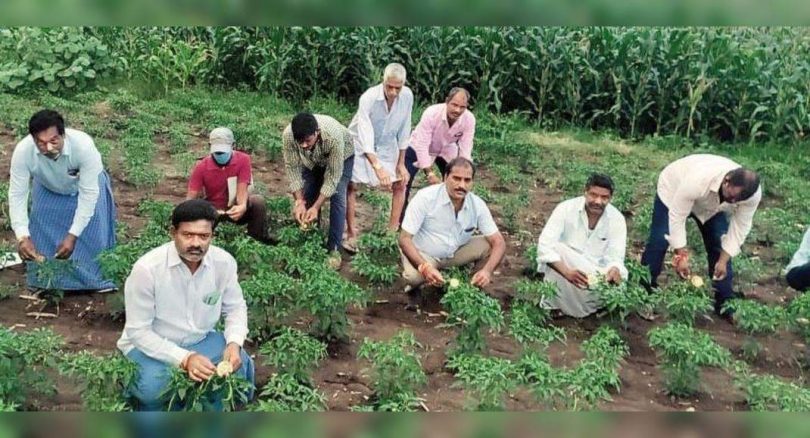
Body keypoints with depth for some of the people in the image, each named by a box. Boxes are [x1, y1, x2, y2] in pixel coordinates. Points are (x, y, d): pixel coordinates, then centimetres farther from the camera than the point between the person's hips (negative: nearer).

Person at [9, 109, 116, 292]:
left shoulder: (83, 146, -44)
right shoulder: (23, 151, -37)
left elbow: (89, 193, -36)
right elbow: (17, 195, -28)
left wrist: (72, 235, -39)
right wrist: (22, 236, -40)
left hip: (86, 184, -2)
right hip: (48, 190, 2)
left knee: (92, 232, -7)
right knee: (42, 232, -2)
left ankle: (97, 279, 17)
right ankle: (46, 281, 21)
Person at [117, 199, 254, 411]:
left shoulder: (224, 262, -15)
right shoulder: (147, 268, -26)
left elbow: (236, 307, 0)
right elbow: (138, 331, -21)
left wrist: (234, 343, -20)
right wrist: (184, 359, -32)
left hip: (201, 341, 4)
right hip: (150, 346, -3)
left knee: (240, 364, -21)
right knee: (153, 386, -32)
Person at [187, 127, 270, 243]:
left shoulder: (243, 160, -13)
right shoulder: (201, 167, -12)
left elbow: (242, 190, -21)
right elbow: (191, 197, -13)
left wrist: (242, 206, -45)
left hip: (236, 208, 0)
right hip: (213, 210, 1)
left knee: (258, 201, -30)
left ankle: (257, 242, -19)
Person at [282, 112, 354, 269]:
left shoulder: (334, 136, -45)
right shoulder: (288, 135, -36)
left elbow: (333, 175, -35)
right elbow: (292, 168, -25)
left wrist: (316, 207, -37)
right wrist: (299, 201, -32)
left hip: (341, 156, -3)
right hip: (312, 160, 3)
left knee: (337, 198, -16)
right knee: (308, 196, -2)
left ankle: (333, 248, -7)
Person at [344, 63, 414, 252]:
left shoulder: (407, 96, -22)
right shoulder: (368, 98, -35)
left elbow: (404, 130, -11)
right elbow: (365, 136, -41)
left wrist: (401, 163, -7)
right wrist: (378, 168, -52)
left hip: (387, 145, 4)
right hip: (361, 144, -4)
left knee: (400, 183, 3)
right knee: (351, 185, -9)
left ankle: (393, 230, 14)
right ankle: (351, 234, 0)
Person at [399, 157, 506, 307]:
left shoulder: (478, 205, -14)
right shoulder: (425, 198, -25)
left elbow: (499, 242, -14)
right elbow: (404, 238, -24)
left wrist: (487, 270, -33)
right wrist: (424, 267, -39)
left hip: (455, 253, 4)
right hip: (423, 254, -4)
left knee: (489, 245, -19)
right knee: (414, 275, -36)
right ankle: (415, 289, 2)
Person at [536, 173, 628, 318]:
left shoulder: (617, 219, -11)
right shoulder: (566, 209, -18)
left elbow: (615, 257, -16)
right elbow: (544, 246, -26)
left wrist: (614, 270, -41)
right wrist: (567, 272, -42)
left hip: (596, 274, 2)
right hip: (564, 267, -2)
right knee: (556, 248, -32)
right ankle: (554, 306, -20)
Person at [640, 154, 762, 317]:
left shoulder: (753, 194, -33)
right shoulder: (698, 180, -47)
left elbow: (740, 227, -20)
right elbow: (677, 216, -37)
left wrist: (723, 261, -21)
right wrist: (681, 255, -35)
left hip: (712, 206, 4)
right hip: (674, 189, -4)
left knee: (719, 246, -5)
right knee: (659, 241, -14)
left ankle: (724, 302, 6)